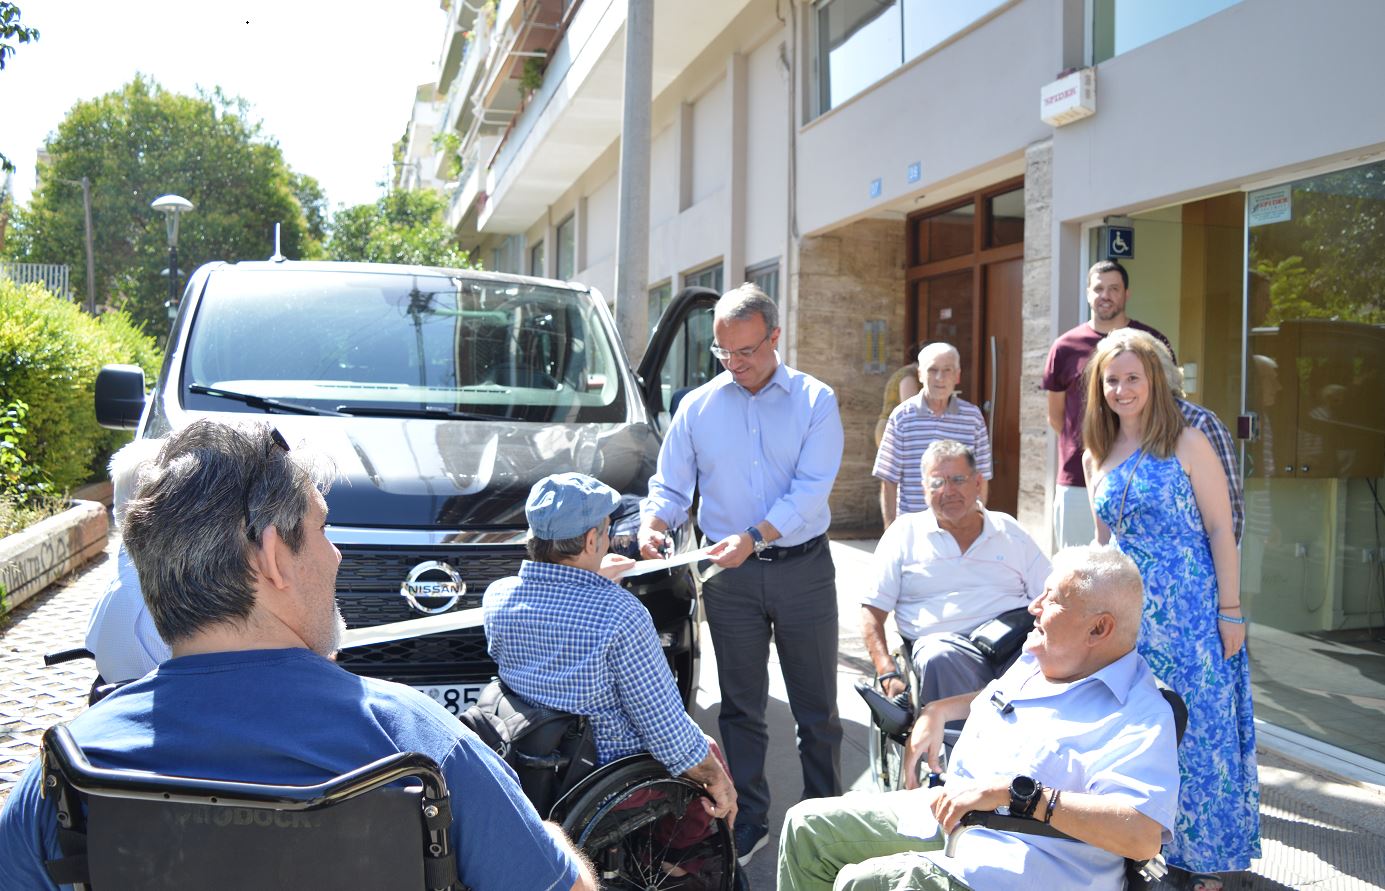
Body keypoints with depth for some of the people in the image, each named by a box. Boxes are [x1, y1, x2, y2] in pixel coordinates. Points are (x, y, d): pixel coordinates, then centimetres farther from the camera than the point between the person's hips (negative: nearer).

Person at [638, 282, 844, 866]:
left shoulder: (815, 401, -3)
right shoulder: (697, 406, 6)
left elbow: (811, 488, -13)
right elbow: (671, 484, 7)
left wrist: (753, 538, -25)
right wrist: (653, 522, -16)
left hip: (804, 570, -2)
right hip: (730, 577, 2)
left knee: (817, 708, 7)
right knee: (740, 707, 10)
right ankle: (747, 822, 22)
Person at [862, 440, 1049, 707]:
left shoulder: (1009, 531, 20)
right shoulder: (905, 533, 13)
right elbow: (872, 611, 9)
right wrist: (888, 675, -7)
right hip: (944, 642, -2)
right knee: (939, 659, -38)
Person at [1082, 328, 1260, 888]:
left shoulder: (1186, 444, -7)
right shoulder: (1096, 457, 8)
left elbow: (1220, 530, -8)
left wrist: (1230, 611, -12)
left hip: (1191, 611, -4)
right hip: (1128, 613, 5)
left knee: (1196, 726, 3)